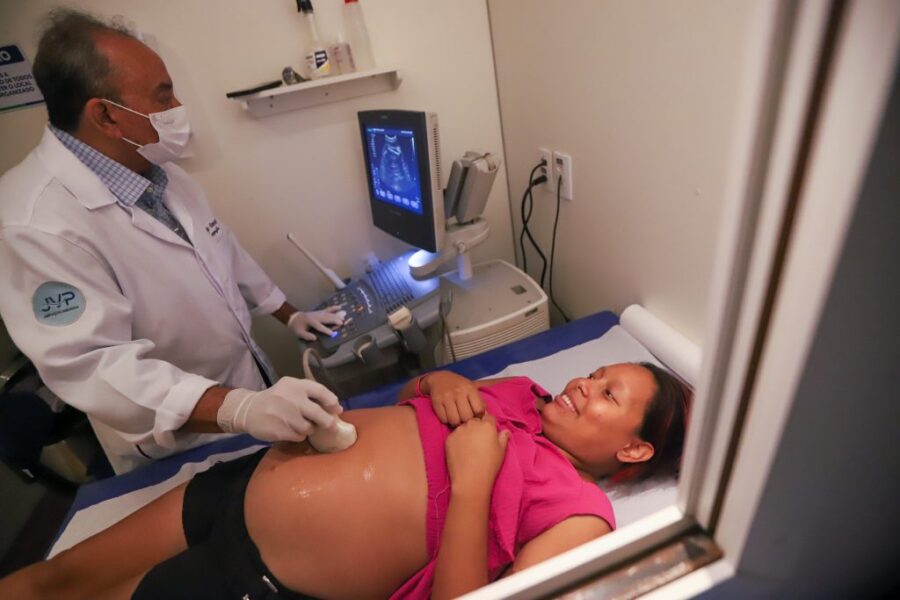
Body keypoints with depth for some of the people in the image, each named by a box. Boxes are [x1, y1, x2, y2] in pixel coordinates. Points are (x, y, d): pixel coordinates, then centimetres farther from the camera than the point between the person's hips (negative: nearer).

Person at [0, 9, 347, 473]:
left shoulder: (158, 172, -3)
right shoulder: (38, 224, -29)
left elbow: (222, 252, 8)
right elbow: (91, 366, -35)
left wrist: (289, 314, 12)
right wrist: (239, 408, -47)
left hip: (245, 378, 7)